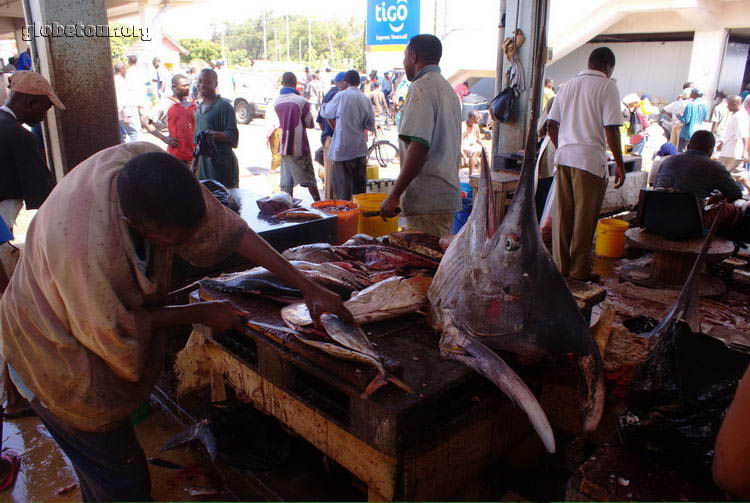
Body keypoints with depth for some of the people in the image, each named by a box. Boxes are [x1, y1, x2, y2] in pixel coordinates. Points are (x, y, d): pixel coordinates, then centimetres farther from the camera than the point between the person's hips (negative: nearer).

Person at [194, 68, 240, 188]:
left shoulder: (224, 106, -9)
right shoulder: (199, 108, 16)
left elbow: (233, 135, -15)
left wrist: (213, 134, -32)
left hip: (222, 164, -8)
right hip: (203, 163, 8)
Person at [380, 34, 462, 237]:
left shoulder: (422, 87, -10)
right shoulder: (448, 89, 20)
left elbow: (418, 147, -21)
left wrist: (394, 195, -19)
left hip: (428, 199, -9)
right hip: (448, 194, 10)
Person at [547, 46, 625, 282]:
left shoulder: (568, 85, 14)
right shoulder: (607, 86, -3)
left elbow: (551, 125, 13)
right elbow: (611, 129, -10)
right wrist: (619, 164, -4)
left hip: (564, 156, 5)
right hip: (590, 159, -5)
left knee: (563, 215, 10)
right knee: (585, 217, 3)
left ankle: (561, 265, 18)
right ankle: (579, 269, 10)